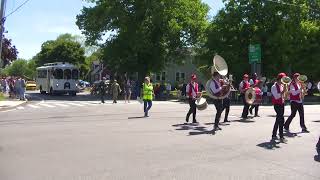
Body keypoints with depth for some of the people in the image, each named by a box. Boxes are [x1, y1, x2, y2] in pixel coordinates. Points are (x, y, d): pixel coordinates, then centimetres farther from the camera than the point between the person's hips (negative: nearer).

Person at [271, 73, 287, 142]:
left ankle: (274, 135, 22)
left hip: (282, 104, 8)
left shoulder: (282, 86, 12)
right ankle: (281, 137, -11)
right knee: (281, 119, -14)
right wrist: (282, 92, -27)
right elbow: (276, 96, -19)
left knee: (278, 120, 12)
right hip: (277, 105, -8)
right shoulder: (274, 86, -10)